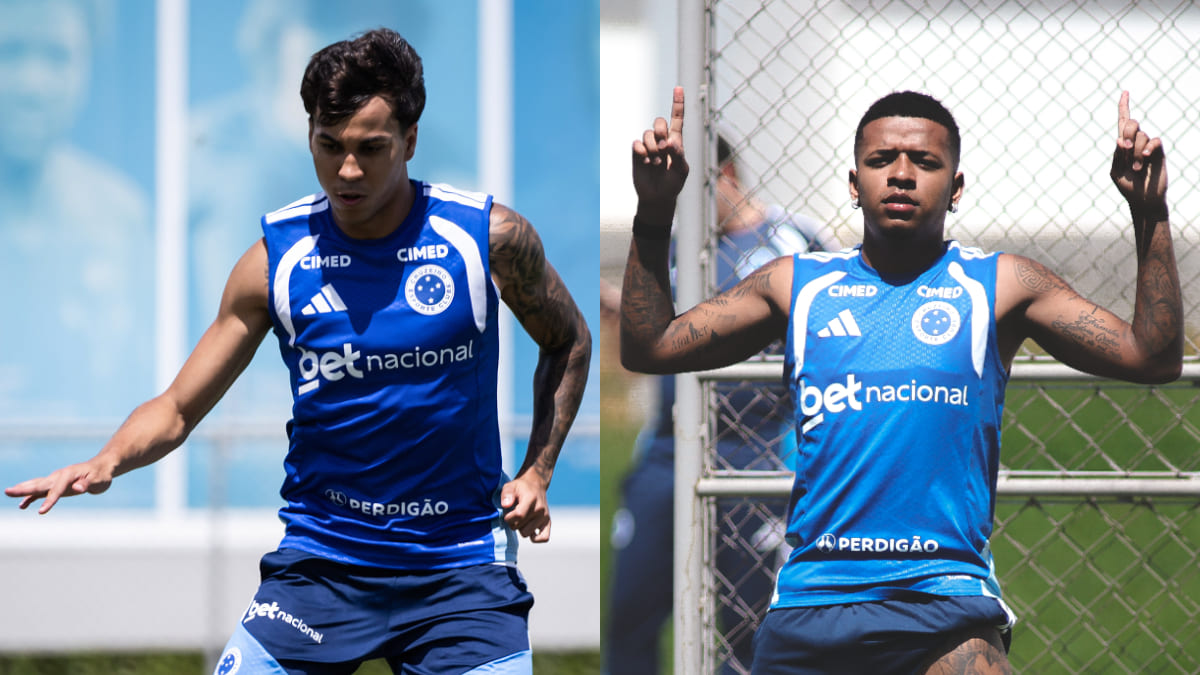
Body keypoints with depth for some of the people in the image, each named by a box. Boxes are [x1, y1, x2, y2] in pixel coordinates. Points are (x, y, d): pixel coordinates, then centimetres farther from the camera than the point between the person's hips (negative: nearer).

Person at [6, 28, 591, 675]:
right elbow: (177, 409, 1)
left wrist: (536, 472, 2)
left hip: (460, 569, -1)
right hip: (320, 560, 1)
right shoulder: (277, 258, -5)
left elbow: (567, 342, 13)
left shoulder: (490, 237, -6)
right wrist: (107, 462, -19)